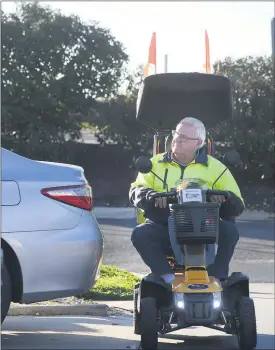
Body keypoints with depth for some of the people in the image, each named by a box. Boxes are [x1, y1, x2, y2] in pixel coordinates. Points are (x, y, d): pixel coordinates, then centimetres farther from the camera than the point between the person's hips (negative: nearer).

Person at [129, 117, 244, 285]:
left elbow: (236, 206, 10)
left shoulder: (215, 167, 12)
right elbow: (136, 191, 10)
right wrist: (151, 195, -14)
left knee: (229, 231, -29)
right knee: (140, 234, -30)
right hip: (163, 226, 1)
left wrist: (224, 198, -15)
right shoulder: (156, 163, 17)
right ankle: (169, 278, -35)